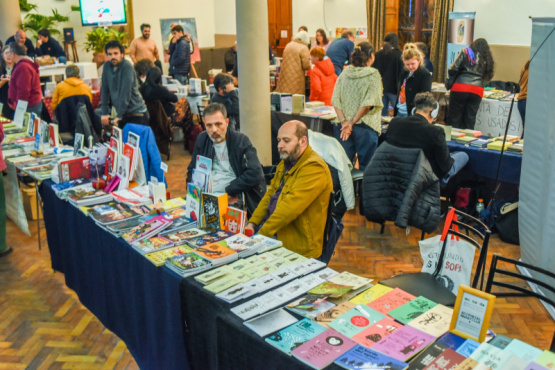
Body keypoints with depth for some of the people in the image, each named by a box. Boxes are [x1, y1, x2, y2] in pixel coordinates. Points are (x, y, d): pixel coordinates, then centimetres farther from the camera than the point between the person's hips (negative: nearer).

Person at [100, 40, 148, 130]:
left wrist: (119, 116, -19)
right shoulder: (106, 66, 4)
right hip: (123, 114, 5)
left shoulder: (127, 67, -14)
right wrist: (104, 113, 2)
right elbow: (104, 90, 7)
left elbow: (125, 93, -18)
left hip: (136, 114, -5)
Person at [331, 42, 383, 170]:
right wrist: (353, 122, -12)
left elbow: (335, 100, -2)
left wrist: (344, 121, -9)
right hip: (365, 126, -4)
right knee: (366, 167, 6)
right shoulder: (373, 75, -5)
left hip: (343, 126, 4)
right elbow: (369, 102, -15)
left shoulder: (344, 73, 6)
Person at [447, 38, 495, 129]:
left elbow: (453, 69, 0)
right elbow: (488, 77, 14)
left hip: (460, 88, -3)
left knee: (454, 118, 2)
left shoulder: (465, 52, 7)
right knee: (470, 120, 7)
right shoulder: (487, 59, 16)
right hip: (477, 91, 3)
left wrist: (452, 78, 18)